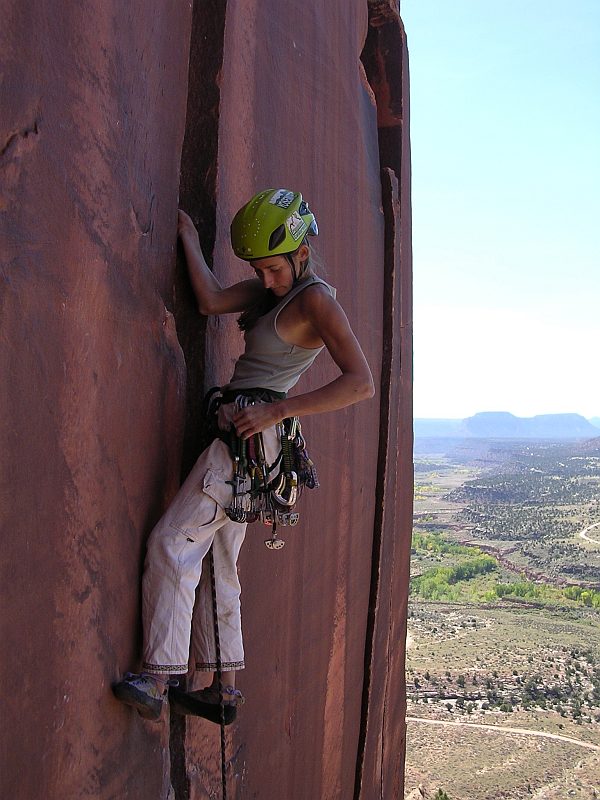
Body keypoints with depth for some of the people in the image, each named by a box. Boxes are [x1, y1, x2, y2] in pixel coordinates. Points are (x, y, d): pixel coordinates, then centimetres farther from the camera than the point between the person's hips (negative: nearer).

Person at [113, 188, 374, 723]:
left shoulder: (317, 300, -12)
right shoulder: (276, 289, 15)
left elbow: (361, 383, -21)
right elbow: (212, 301, 4)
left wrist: (277, 410, -23)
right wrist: (187, 233, 8)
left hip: (250, 436, -9)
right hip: (245, 442, 9)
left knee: (174, 544, -13)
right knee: (217, 564, 11)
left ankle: (158, 680, -10)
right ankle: (224, 690, 18)